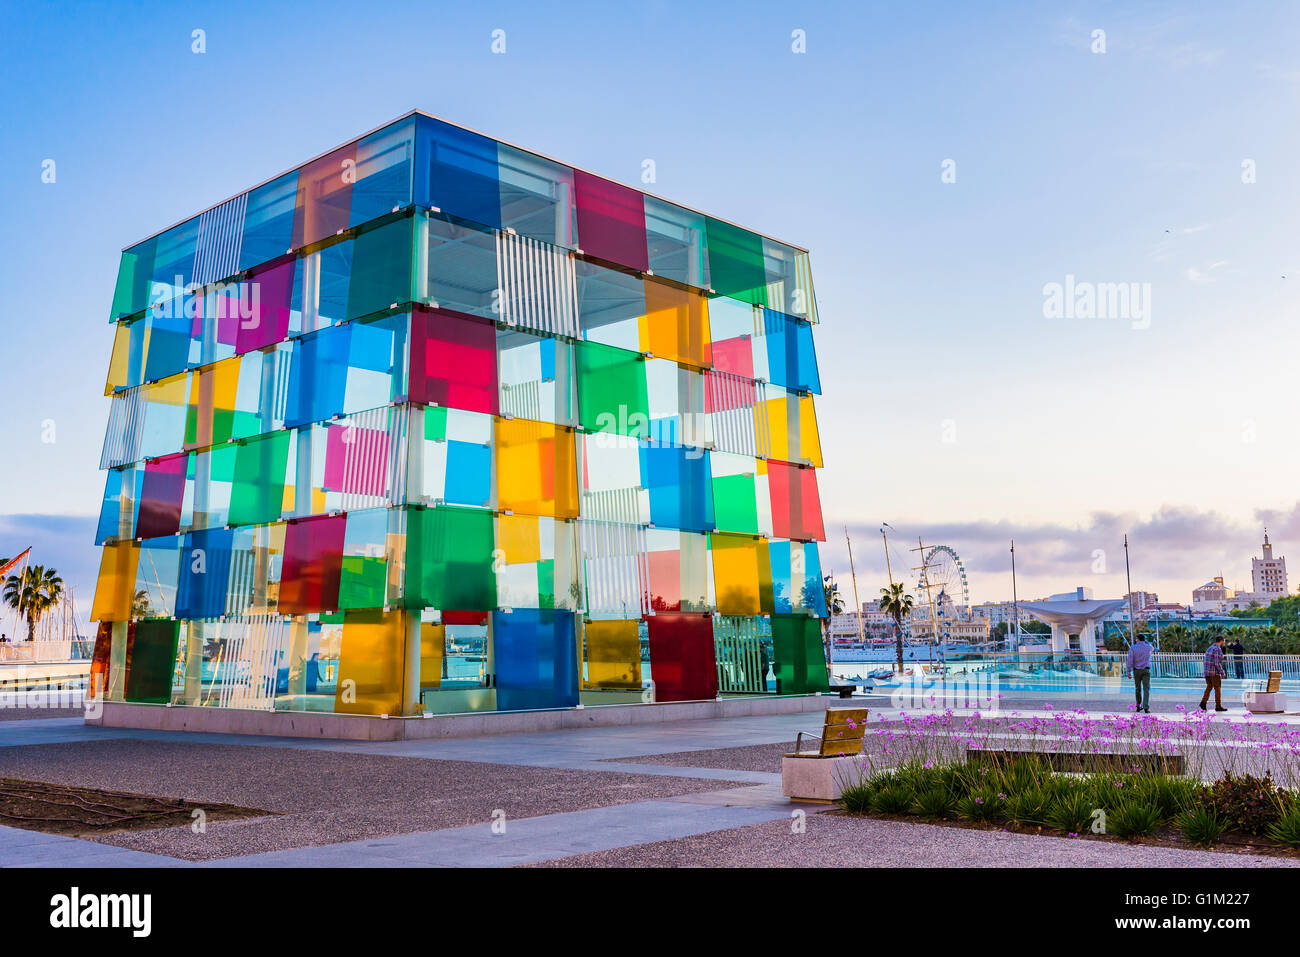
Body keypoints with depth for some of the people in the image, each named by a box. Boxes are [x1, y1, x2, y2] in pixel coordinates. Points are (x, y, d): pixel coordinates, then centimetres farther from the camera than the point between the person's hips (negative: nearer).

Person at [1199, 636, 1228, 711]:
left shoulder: (1209, 648, 15)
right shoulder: (1218, 649, -14)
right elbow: (1217, 663, -20)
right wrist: (1222, 672, -11)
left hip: (1207, 672, 8)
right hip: (1215, 672, -8)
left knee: (1209, 688, 14)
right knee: (1218, 689, 1)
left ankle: (1203, 702, 3)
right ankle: (1218, 706, 4)